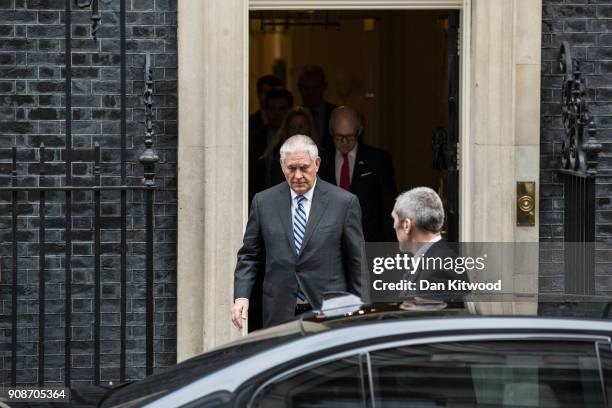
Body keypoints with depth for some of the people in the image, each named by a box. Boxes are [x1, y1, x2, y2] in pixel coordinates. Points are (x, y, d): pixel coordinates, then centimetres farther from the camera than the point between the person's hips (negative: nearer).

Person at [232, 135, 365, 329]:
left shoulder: (344, 202, 1)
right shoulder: (263, 202, 7)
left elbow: (357, 261, 4)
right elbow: (249, 255, 11)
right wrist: (241, 296, -3)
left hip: (328, 314, -2)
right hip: (280, 315, 2)